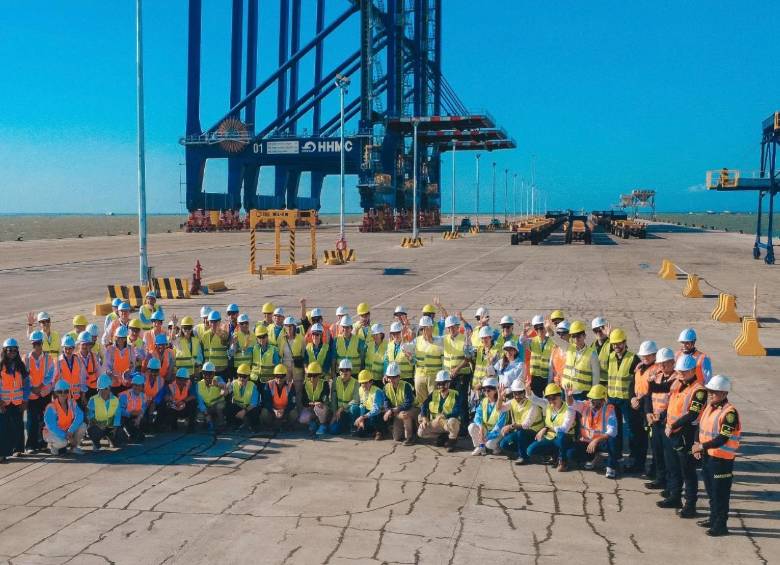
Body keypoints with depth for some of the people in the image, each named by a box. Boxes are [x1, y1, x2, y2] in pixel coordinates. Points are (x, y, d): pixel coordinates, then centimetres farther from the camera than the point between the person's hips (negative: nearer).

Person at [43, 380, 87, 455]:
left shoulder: (72, 403, -7)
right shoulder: (51, 407, -22)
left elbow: (79, 416, -21)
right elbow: (52, 426, -27)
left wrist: (70, 431, -35)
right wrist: (66, 437, -33)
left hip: (67, 431, 5)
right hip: (52, 433, -5)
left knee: (83, 426, -18)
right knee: (62, 442, -36)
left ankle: (74, 447, 4)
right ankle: (52, 445, 2)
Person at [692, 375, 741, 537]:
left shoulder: (729, 412, -20)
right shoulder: (710, 407, 7)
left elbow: (723, 439, -24)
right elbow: (701, 427, 16)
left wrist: (702, 446, -24)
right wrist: (697, 445, 2)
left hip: (722, 458, -9)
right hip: (708, 456, 9)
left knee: (720, 493, 1)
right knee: (711, 491, 20)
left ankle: (721, 525, 11)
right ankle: (714, 519, 34)